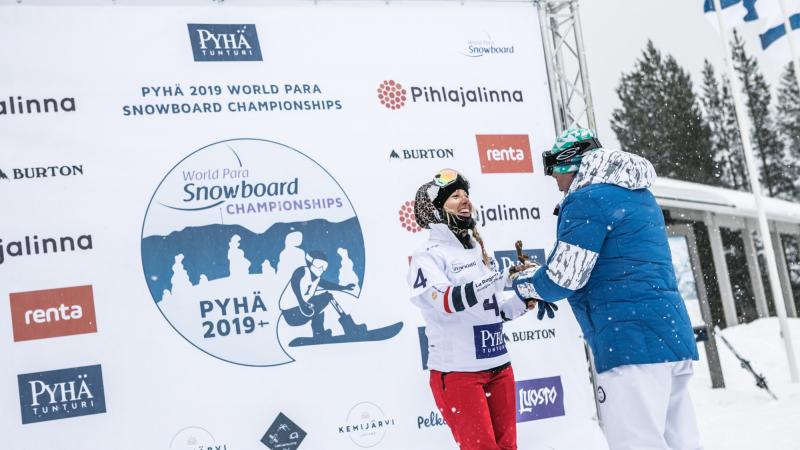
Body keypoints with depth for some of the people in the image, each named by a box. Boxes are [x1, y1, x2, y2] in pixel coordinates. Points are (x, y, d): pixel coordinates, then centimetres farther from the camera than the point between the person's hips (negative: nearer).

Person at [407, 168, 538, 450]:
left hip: (498, 367, 7)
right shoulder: (428, 255, -9)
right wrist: (503, 277, -34)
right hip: (457, 372, -7)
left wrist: (522, 302, 1)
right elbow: (446, 302, -27)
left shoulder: (481, 252, 15)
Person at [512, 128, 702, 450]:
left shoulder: (587, 200, -8)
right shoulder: (640, 196, 20)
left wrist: (524, 283, 11)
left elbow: (563, 279, -11)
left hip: (630, 342, -9)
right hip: (673, 334, 10)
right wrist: (541, 279, 26)